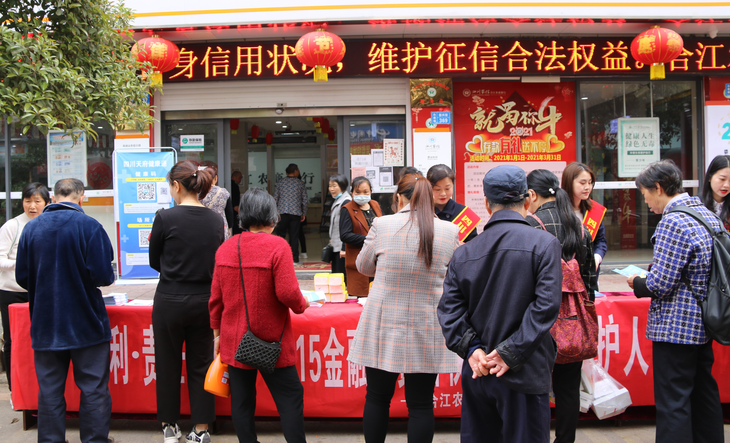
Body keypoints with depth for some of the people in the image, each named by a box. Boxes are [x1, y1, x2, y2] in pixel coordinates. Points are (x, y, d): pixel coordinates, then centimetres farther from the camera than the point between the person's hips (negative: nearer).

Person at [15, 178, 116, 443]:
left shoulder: (31, 228, -1)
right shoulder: (89, 226, -12)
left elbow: (22, 277, 3)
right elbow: (103, 276, -16)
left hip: (45, 325, 4)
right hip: (86, 323, -3)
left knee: (50, 389, 12)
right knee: (93, 389, 7)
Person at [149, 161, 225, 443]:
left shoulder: (165, 218, -13)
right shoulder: (216, 220, -2)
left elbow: (154, 262, 0)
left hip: (170, 301, -3)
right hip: (204, 300, 3)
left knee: (168, 364, 13)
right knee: (200, 365, 13)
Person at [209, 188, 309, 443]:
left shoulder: (225, 248, 1)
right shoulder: (277, 246, -14)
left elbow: (216, 297, 6)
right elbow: (287, 293, -20)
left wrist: (217, 333, 16)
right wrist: (301, 305, 2)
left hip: (234, 342, 5)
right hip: (270, 340, -4)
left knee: (242, 401, 10)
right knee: (290, 397, 7)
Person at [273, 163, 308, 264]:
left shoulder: (280, 182, 6)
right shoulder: (300, 183, 5)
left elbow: (275, 198, 4)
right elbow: (304, 200, 5)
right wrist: (304, 214, 14)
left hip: (282, 212, 0)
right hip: (296, 213, 0)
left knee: (280, 234, 7)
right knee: (294, 236, 3)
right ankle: (294, 258, 5)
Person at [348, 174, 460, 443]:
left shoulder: (382, 225, -8)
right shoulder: (449, 231, -5)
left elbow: (363, 267, 7)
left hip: (383, 327, 0)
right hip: (426, 332, 1)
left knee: (377, 397, 14)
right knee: (420, 404, 8)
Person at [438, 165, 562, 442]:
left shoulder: (464, 253, 3)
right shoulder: (544, 244, -8)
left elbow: (449, 308, -2)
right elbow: (546, 305, -16)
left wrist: (471, 349, -6)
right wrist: (510, 352, -14)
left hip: (477, 373, 4)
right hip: (522, 376, -4)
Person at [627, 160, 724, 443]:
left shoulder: (673, 222, -19)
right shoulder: (709, 215, 9)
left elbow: (660, 284, -22)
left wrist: (637, 283, -2)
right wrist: (654, 271, 15)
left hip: (676, 325, -9)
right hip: (703, 323, 9)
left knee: (672, 402, -3)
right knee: (704, 392, 19)